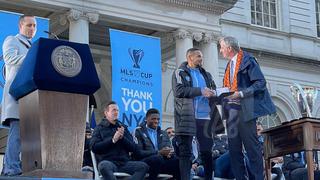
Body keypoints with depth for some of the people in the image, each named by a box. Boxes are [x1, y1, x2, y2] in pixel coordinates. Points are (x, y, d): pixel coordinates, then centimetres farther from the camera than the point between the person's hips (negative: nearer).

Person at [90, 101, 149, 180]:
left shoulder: (123, 127, 21)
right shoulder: (99, 128, 12)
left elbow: (134, 149, 14)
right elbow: (94, 147, -3)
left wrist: (122, 138, -3)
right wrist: (113, 140, -7)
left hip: (124, 162, 4)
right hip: (108, 162, -3)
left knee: (144, 166, -24)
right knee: (104, 166, -39)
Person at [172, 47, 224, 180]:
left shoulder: (206, 74, 21)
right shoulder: (180, 73, 5)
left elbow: (213, 91, 22)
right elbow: (179, 91, -11)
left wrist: (215, 94, -2)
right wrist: (200, 91, -13)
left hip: (205, 117, 5)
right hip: (187, 118, -4)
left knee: (207, 151, 4)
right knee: (185, 152, -3)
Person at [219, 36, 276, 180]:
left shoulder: (247, 60, -6)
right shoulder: (230, 64, 18)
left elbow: (260, 83, -12)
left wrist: (241, 93, -19)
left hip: (245, 109, -8)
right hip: (231, 109, 8)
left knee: (251, 146, -6)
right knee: (234, 148, 7)